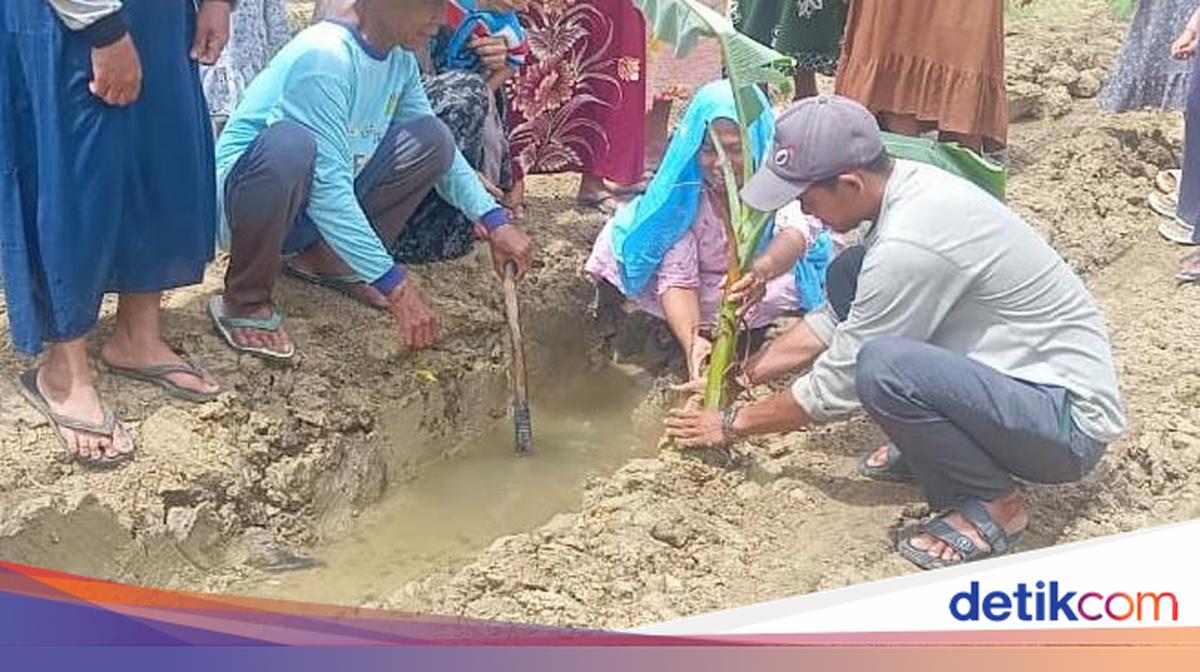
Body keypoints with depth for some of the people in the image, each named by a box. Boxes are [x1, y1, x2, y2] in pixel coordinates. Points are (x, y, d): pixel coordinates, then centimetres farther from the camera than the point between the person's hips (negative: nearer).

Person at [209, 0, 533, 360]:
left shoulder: (400, 58, -1)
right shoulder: (325, 57, -27)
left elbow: (440, 150, 11)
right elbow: (327, 189, -31)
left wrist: (494, 220, -2)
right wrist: (395, 284, -31)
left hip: (325, 205, 8)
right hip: (245, 195, -8)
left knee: (431, 138, -3)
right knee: (289, 145, -40)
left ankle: (327, 260, 4)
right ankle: (245, 302, -17)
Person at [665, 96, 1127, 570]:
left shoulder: (910, 243, -28)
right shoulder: (909, 184, -1)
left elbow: (837, 386, -17)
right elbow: (837, 319, 13)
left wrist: (733, 424, -2)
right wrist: (744, 374, 12)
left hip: (1069, 424, -9)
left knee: (882, 367, -34)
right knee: (847, 275, 3)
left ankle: (992, 501, -8)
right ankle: (930, 446, 12)